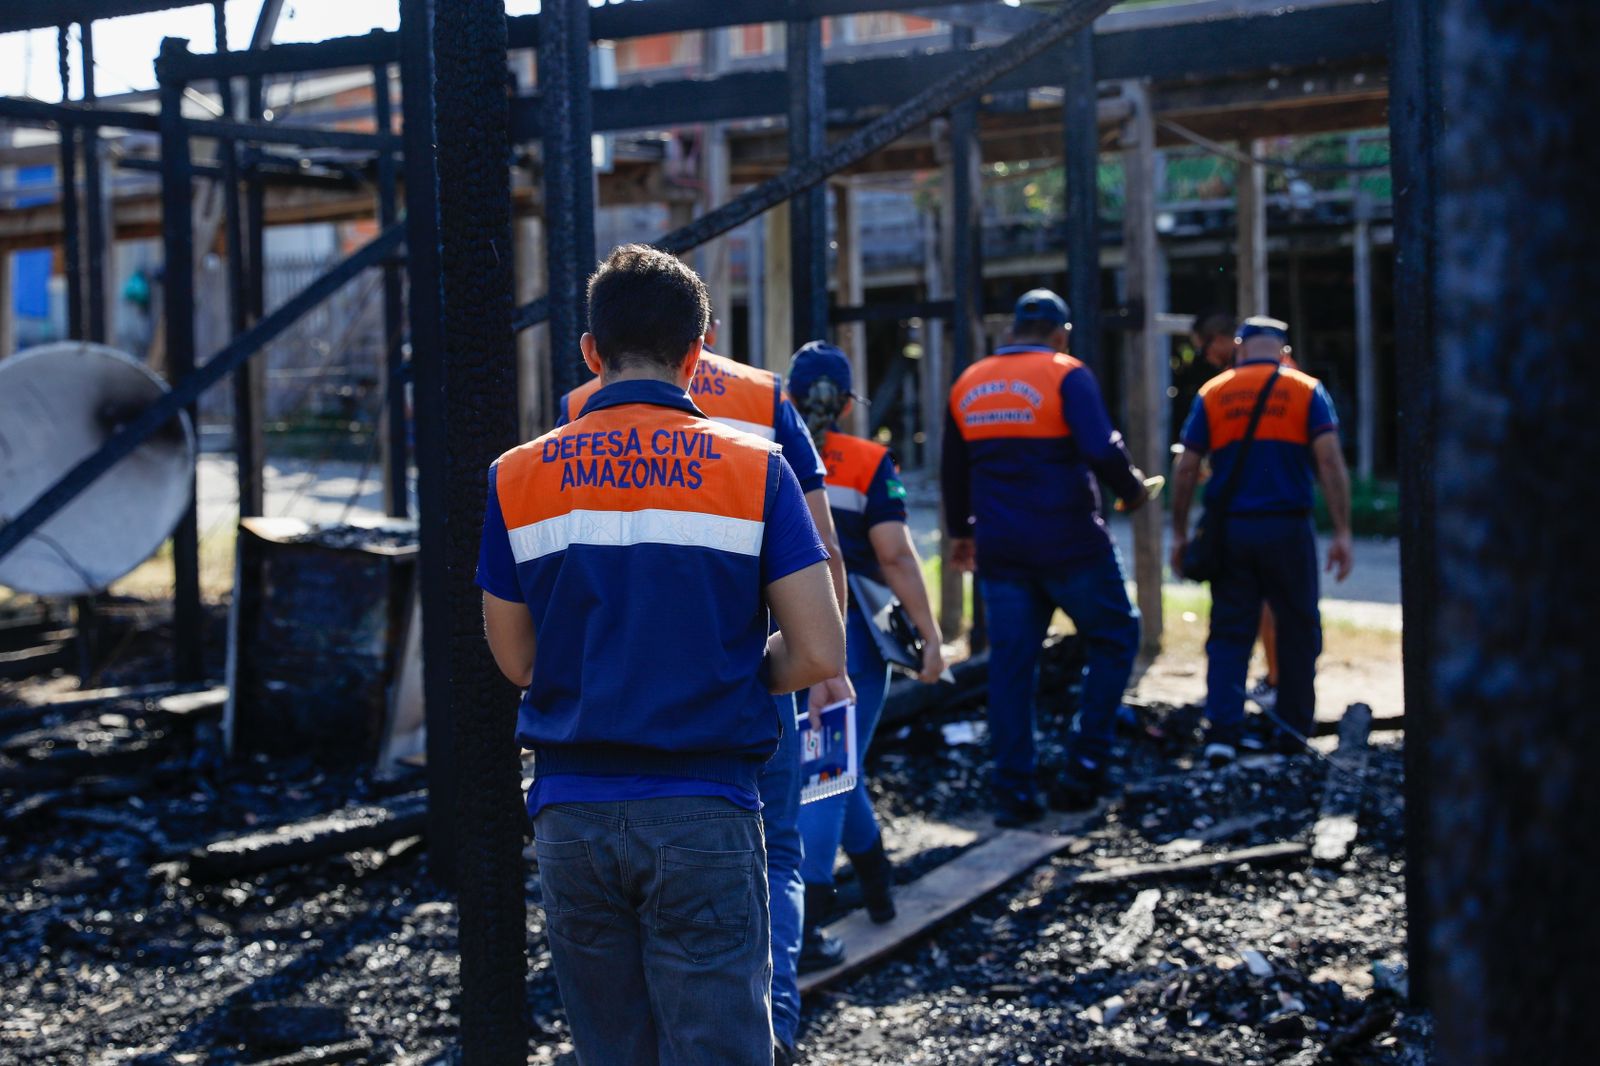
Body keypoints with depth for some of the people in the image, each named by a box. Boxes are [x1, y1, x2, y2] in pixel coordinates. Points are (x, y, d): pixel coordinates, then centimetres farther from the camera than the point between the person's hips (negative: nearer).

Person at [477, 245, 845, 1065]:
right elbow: (820, 656, -7)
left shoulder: (517, 478, 1)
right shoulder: (754, 468, -4)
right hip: (703, 813, -2)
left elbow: (517, 663, 9)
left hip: (572, 814, 3)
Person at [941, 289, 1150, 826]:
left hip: (1000, 550, 5)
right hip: (1070, 544, -5)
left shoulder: (967, 384, 10)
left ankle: (1013, 792, 7)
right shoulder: (1067, 375, -8)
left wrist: (961, 531, 32)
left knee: (1010, 662, 8)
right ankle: (1086, 762, 4)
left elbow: (953, 470, 19)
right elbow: (1102, 450, -20)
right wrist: (1131, 490, -1)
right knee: (1114, 638, 12)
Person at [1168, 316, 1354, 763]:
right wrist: (1343, 533, -6)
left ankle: (1222, 731, -7)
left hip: (1230, 529, 1)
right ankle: (1292, 729, 18)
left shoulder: (1212, 394, 7)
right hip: (1287, 528, -1)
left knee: (1229, 633, 6)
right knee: (1298, 629, 13)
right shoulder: (1306, 390, 3)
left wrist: (1179, 533, 10)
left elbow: (1186, 468, 3)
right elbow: (1330, 461, -7)